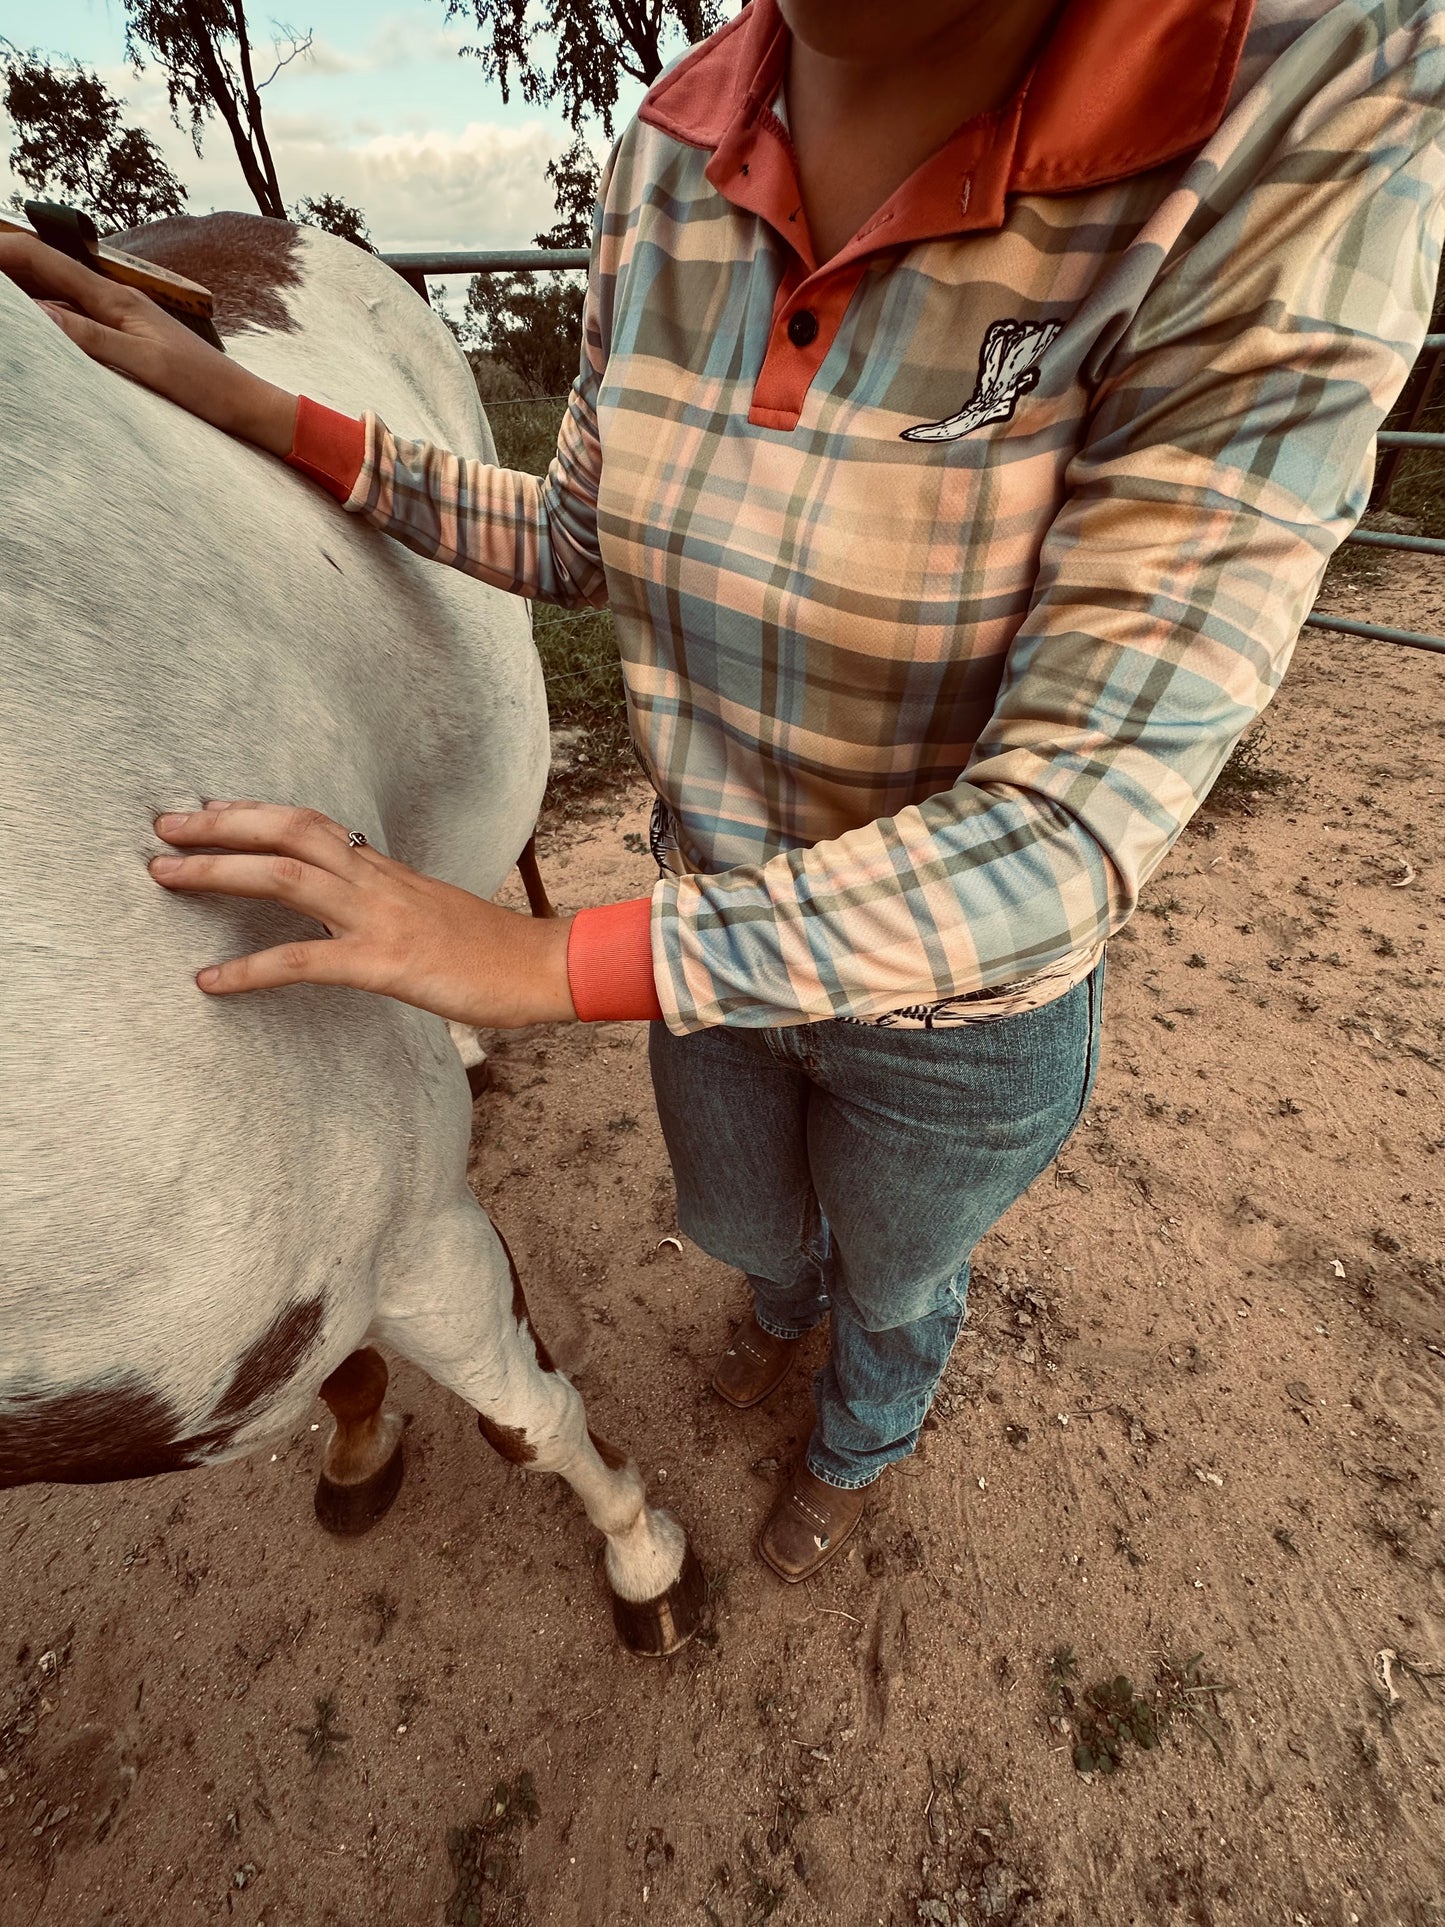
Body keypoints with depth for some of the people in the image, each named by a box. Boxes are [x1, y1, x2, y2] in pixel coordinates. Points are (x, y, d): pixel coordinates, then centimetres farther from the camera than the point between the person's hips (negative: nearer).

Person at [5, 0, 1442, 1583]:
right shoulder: (673, 156, -12)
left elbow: (1072, 829, -34)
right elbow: (582, 537, 1)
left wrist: (548, 961, -36)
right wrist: (255, 414, -6)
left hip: (962, 997, -3)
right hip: (719, 931, 4)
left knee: (892, 1281, 32)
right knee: (742, 1224, 35)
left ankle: (857, 1446, 74)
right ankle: (784, 1298, 79)